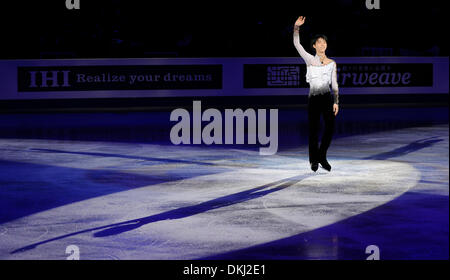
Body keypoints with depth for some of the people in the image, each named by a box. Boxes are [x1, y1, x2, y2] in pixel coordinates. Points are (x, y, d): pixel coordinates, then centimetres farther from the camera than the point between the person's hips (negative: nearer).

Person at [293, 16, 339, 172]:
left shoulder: (331, 63, 8)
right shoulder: (310, 59, 4)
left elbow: (334, 84, 7)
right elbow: (297, 44, -5)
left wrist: (336, 102, -1)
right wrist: (296, 27, -17)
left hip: (327, 98, 1)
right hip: (313, 98, -1)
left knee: (330, 128, -7)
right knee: (313, 130, 1)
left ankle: (322, 157, 11)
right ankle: (314, 160, 14)